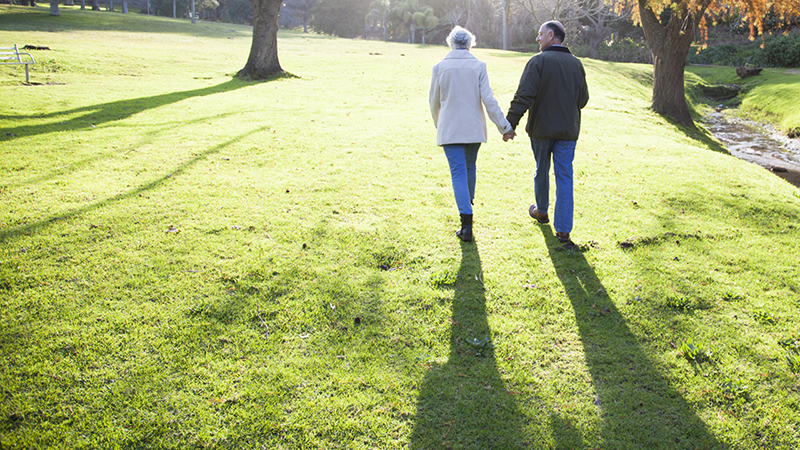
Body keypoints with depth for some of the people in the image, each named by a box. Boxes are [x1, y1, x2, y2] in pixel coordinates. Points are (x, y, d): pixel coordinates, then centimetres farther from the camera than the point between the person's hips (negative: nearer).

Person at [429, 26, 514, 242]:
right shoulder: (478, 66, -4)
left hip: (449, 129, -2)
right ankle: (468, 204, 43)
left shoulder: (440, 67, -3)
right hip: (474, 128, 2)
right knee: (469, 167, 22)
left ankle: (467, 224, -12)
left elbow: (434, 101, 7)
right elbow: (488, 99, -9)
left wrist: (438, 123, 25)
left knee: (458, 172, -3)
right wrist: (504, 126, -3)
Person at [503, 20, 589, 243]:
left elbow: (524, 95, -18)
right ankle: (563, 229, 0)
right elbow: (583, 99, 11)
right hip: (568, 131, 3)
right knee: (564, 177, 3)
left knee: (541, 170, 17)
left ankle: (541, 211, 37)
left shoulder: (538, 61, -10)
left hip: (541, 128, -3)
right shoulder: (576, 64, 5)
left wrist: (511, 124, -16)